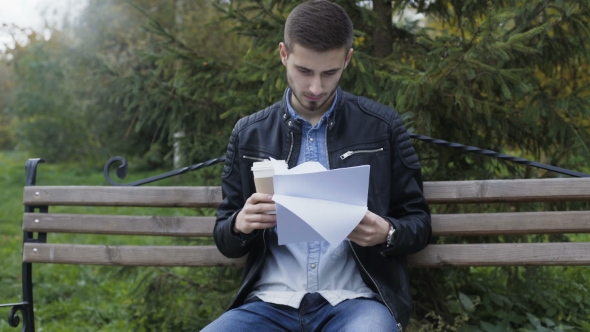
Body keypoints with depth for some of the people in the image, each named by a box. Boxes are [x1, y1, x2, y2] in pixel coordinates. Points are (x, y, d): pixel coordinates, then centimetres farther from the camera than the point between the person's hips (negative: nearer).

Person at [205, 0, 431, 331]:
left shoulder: (382, 126, 5)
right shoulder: (249, 133, 10)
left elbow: (419, 224, 10)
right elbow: (225, 239, 14)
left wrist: (386, 234, -13)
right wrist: (240, 225, -9)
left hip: (354, 299, -2)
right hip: (272, 302, 3)